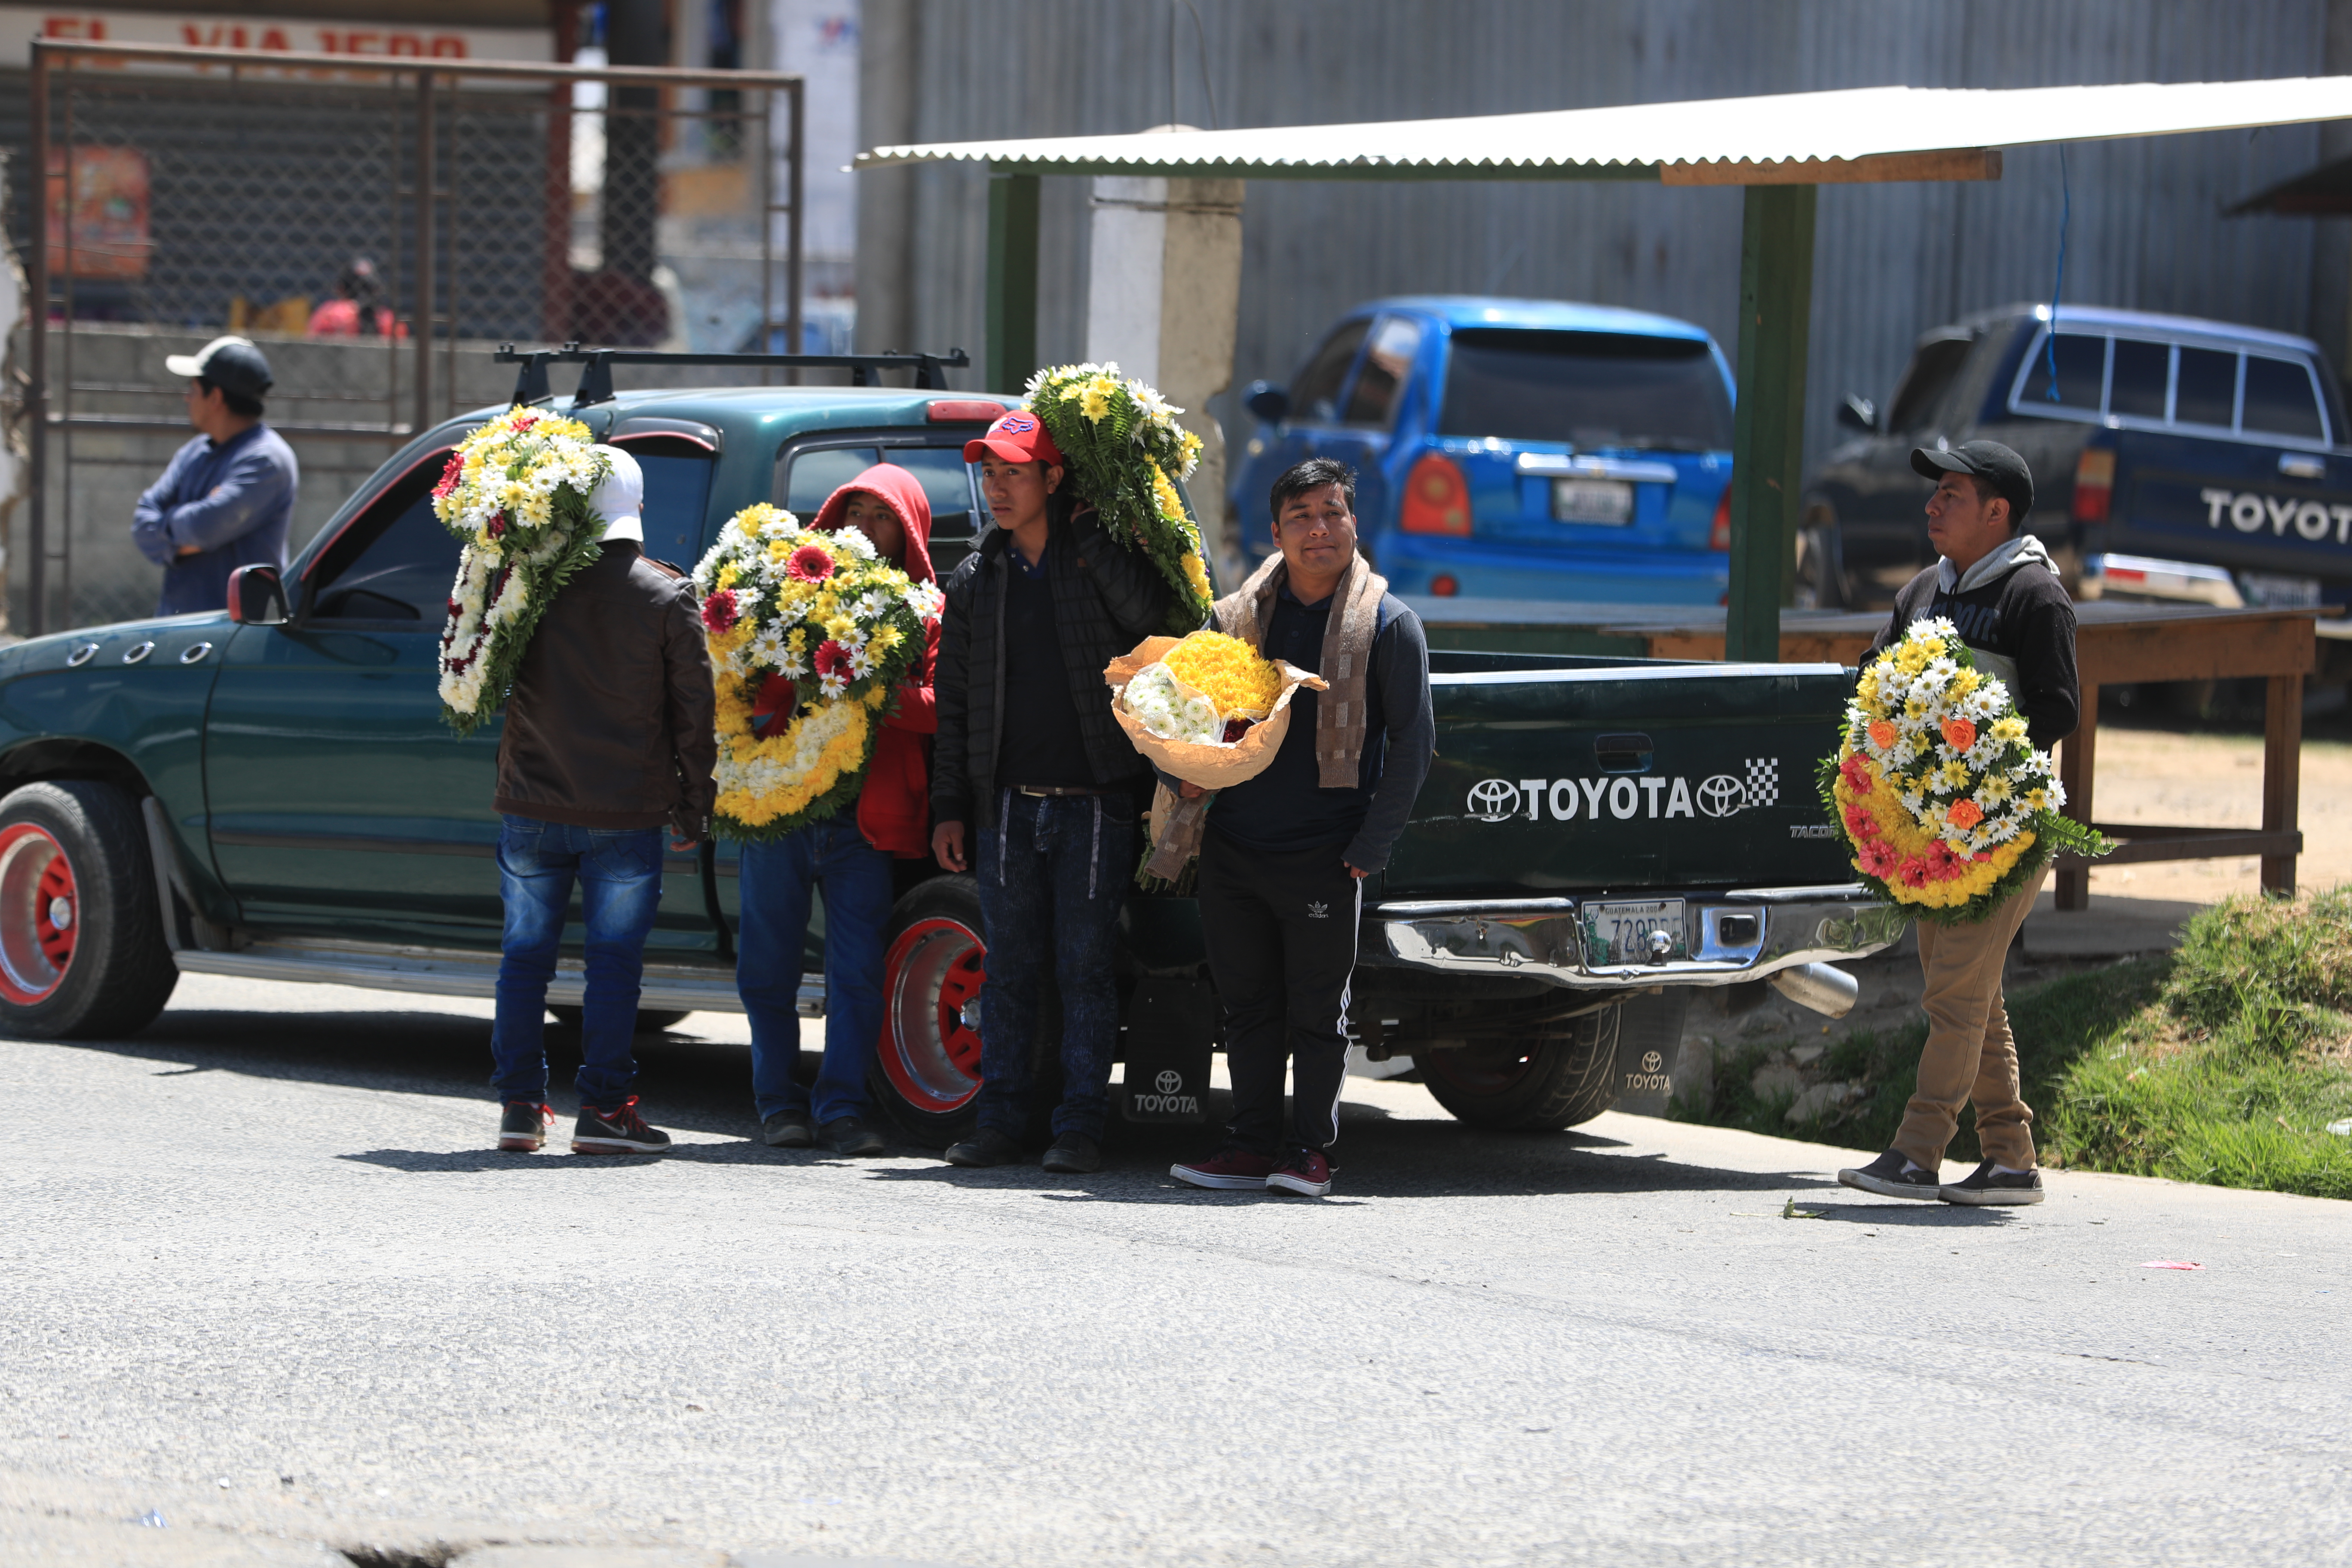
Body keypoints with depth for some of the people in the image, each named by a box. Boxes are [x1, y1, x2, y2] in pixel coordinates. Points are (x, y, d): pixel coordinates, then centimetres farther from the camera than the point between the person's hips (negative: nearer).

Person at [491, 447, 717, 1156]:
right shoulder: (666, 597, -4)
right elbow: (694, 711, -1)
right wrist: (694, 807, 5)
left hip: (533, 806, 2)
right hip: (625, 813, -2)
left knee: (526, 956, 11)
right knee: (614, 960, 3)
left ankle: (521, 1104, 12)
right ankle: (603, 1107, 0)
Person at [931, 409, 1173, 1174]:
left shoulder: (1102, 558, 0)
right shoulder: (977, 576, 10)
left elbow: (1148, 612, -22)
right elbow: (955, 701, 13)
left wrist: (1090, 535, -16)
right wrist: (949, 808, 8)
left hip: (1096, 801, -3)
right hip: (1006, 802, 3)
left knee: (1086, 968, -2)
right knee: (1009, 967, 6)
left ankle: (1080, 1127, 3)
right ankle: (1001, 1120, 12)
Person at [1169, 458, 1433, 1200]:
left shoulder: (1388, 623, -2)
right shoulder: (1239, 615, 8)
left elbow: (1413, 740, -2)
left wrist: (1369, 848, -8)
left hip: (1325, 857, -4)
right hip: (1234, 850, 4)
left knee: (1317, 1011, 0)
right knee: (1248, 1004, 8)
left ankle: (1309, 1148, 8)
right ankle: (1253, 1144, 14)